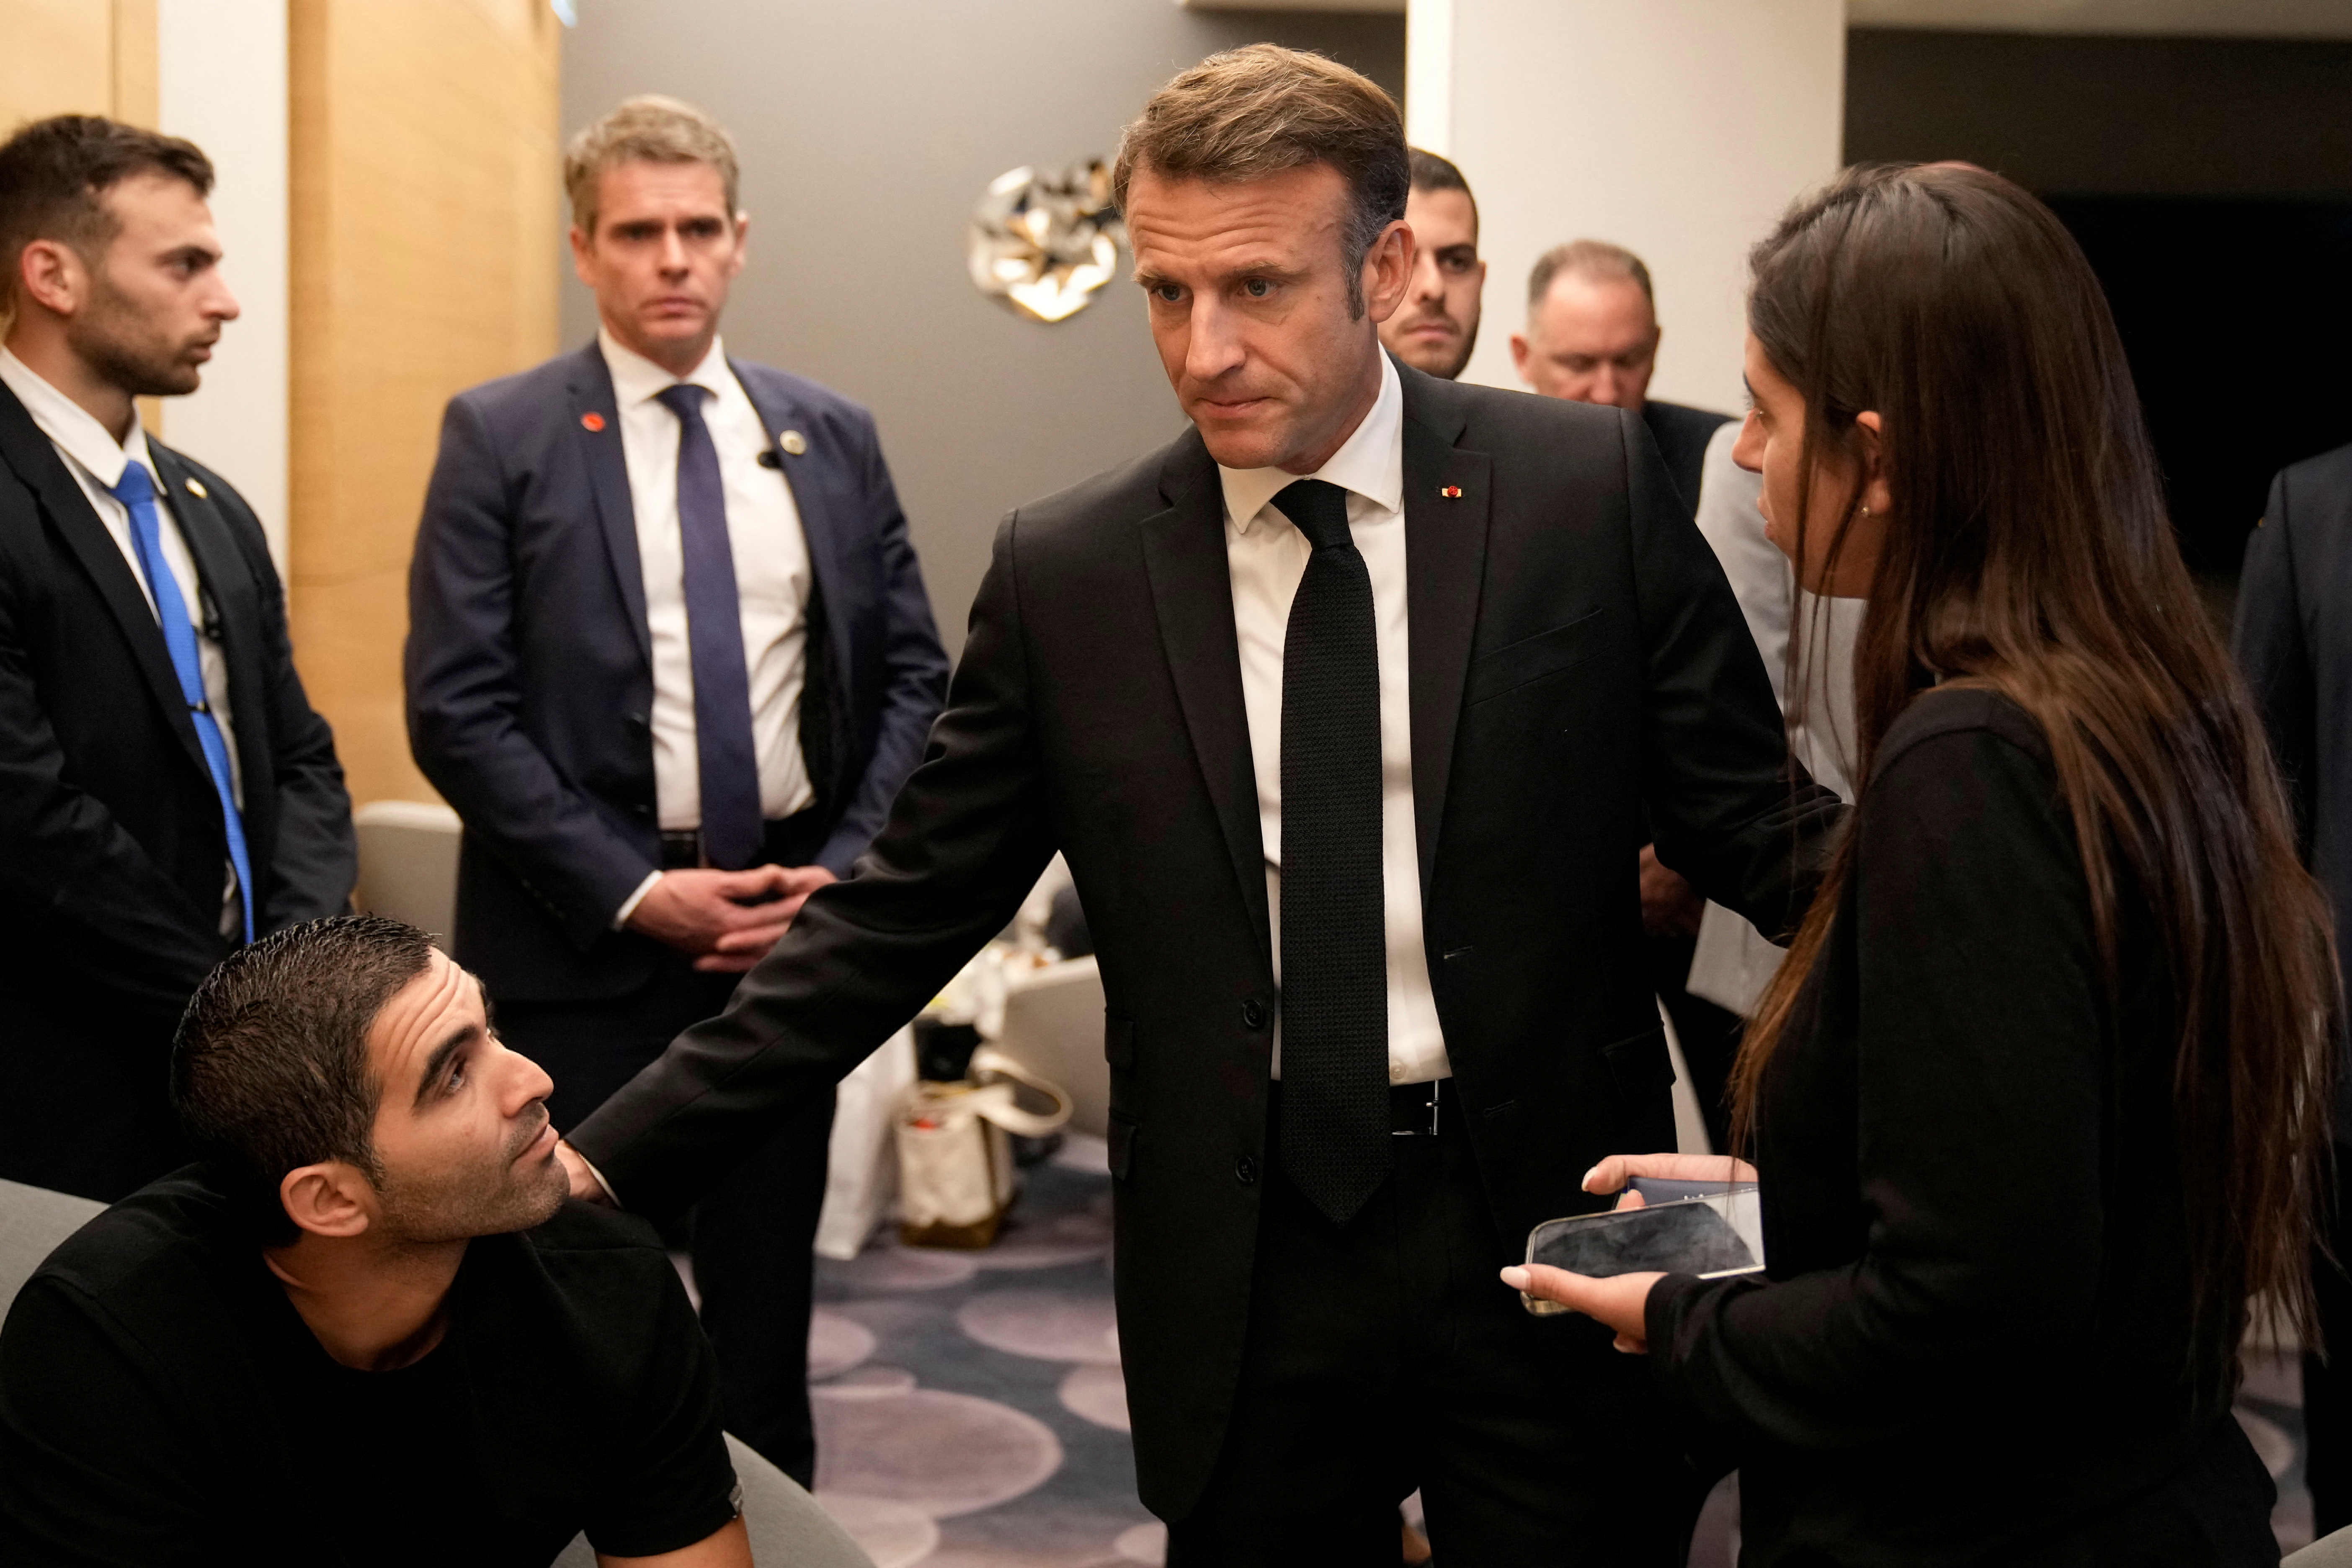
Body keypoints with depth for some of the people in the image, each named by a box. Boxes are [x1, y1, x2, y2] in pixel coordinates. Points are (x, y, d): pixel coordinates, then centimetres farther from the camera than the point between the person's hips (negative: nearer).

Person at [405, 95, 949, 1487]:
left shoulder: (833, 436, 7)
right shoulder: (500, 436, -3)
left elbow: (914, 676, 7)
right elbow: (457, 710, -9)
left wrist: (847, 870, -6)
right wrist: (633, 893, -14)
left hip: (796, 933, 3)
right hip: (583, 951, -3)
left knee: (767, 1288, 14)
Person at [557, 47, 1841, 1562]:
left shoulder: (1589, 485, -4)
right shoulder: (1066, 571, -2)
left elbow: (1757, 826, -1)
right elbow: (905, 912, 2)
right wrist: (611, 1157, -4)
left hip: (1548, 1224, 0)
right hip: (1244, 1258, 1)